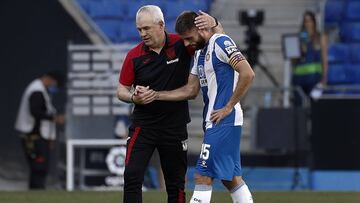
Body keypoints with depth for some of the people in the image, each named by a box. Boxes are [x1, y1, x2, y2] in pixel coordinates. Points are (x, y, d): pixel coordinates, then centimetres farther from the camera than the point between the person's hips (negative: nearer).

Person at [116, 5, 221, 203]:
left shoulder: (181, 44, -5)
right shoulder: (134, 55, -3)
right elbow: (122, 90, 6)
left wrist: (212, 23, -20)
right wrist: (134, 98, -17)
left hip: (175, 127, 0)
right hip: (142, 126, 0)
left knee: (176, 184, 7)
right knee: (132, 177, -13)